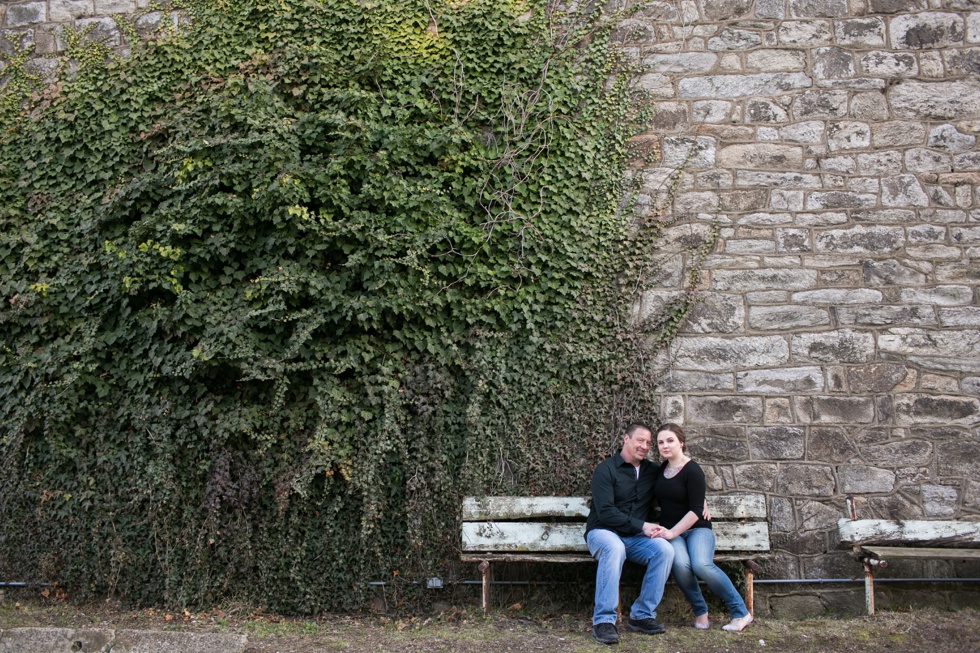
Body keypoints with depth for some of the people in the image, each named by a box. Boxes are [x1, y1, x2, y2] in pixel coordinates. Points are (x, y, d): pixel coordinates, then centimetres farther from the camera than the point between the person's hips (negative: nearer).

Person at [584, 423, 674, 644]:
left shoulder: (652, 471, 12)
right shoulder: (606, 470, -6)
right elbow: (605, 512, -15)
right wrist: (642, 525, -17)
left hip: (635, 538, 5)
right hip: (603, 532, -5)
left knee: (665, 550, -25)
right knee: (614, 548, -39)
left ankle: (642, 615, -17)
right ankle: (603, 620, -34)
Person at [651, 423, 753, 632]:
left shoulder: (692, 470, -7)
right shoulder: (661, 469, 12)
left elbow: (696, 510, -13)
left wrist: (673, 532, -21)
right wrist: (665, 531, 5)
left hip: (696, 529, -4)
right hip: (670, 532, 4)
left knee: (701, 565, -34)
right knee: (680, 564, -31)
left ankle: (741, 613, -15)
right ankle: (700, 612, -10)